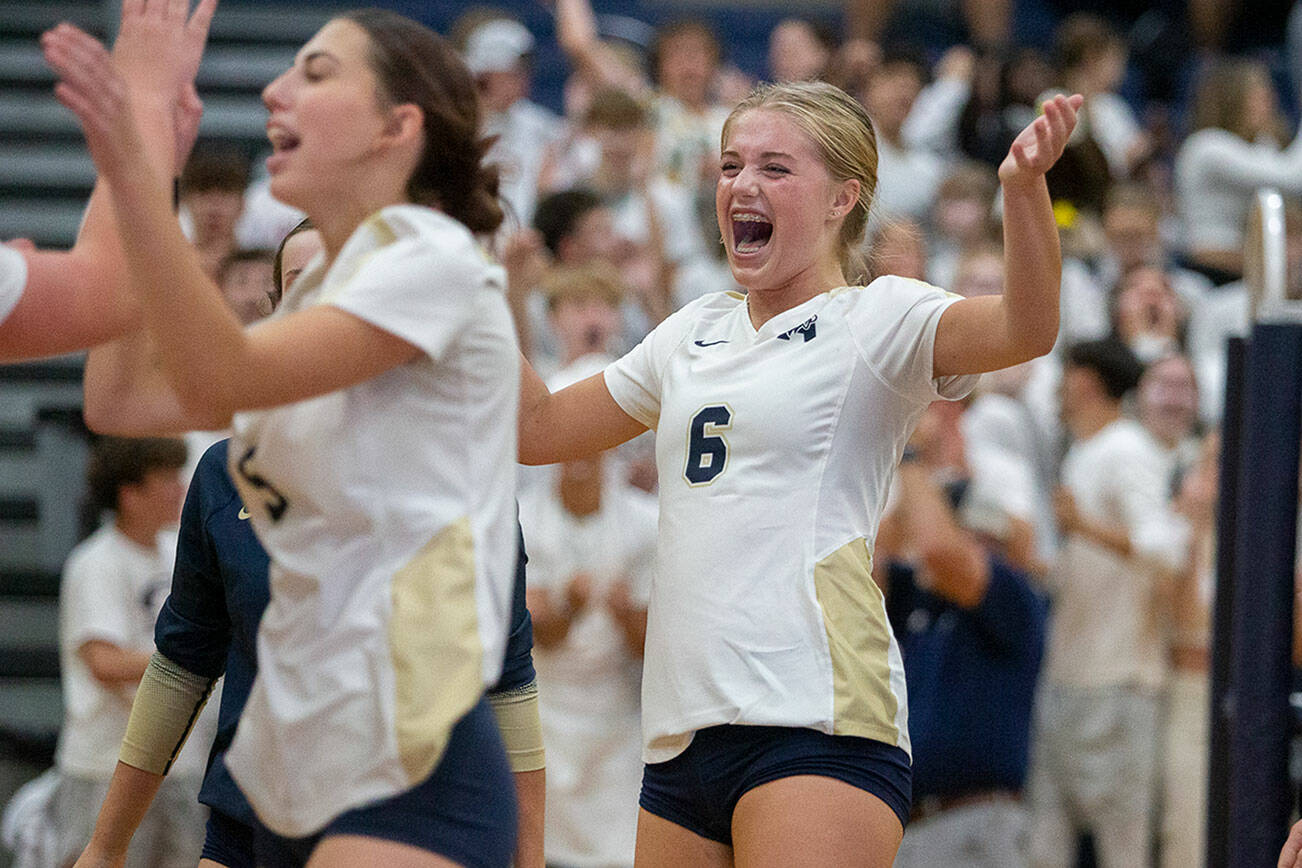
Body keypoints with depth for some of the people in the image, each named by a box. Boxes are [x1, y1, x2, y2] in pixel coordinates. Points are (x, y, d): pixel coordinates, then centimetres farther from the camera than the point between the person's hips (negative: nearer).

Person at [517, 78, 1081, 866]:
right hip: (683, 733, 7)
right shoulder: (693, 334, 21)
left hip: (817, 721, -7)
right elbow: (538, 427, 31)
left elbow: (1027, 328, -19)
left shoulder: (877, 320, 0)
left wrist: (1024, 187, -36)